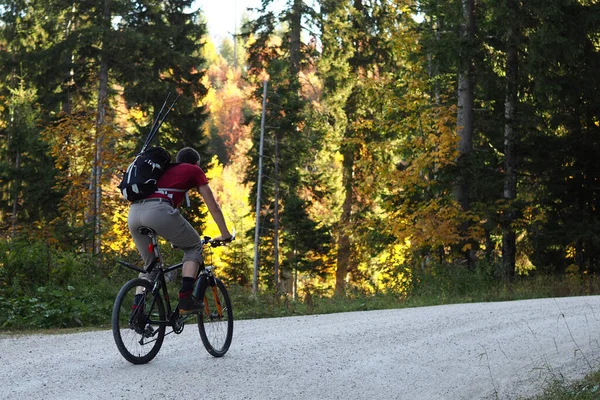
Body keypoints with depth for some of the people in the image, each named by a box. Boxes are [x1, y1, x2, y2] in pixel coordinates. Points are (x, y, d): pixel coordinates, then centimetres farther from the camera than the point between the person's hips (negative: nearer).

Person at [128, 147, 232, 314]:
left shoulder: (164, 170, 39)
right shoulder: (194, 171, 22)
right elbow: (213, 207, 23)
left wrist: (175, 237, 58)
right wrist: (225, 234, 32)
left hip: (133, 213, 6)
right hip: (158, 211, -6)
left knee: (150, 265, 23)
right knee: (194, 247, 15)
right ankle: (185, 298, -1)